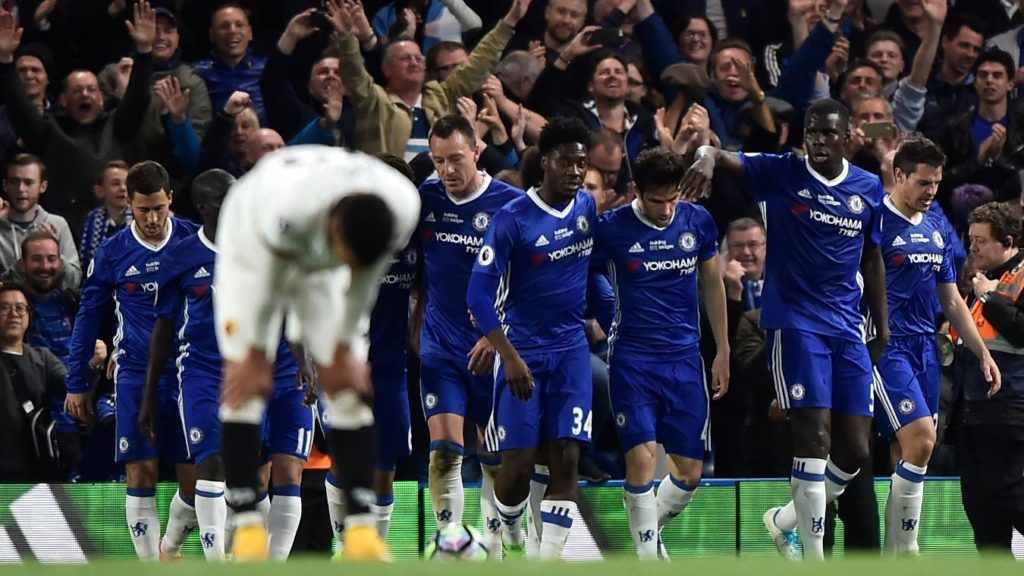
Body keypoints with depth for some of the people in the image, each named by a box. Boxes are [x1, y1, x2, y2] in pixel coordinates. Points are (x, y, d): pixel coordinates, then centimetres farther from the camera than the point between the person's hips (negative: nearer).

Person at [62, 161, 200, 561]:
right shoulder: (111, 254, 1)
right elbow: (88, 318, 9)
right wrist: (77, 384, 8)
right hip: (136, 376, 0)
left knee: (194, 479, 1)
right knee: (141, 476, -6)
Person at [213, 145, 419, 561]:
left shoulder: (403, 211, -32)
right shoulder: (288, 208, -45)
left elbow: (363, 284, -13)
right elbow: (267, 282, -27)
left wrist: (343, 352, -3)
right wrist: (256, 359, -14)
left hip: (319, 268, 4)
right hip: (253, 243, -4)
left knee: (349, 384, -5)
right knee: (244, 381, -13)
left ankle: (361, 527, -5)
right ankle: (247, 527, -11)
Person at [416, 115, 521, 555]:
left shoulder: (511, 204, -8)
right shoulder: (422, 200, 2)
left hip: (494, 349, -2)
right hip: (440, 348, 2)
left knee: (497, 460, 6)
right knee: (444, 451, -12)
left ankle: (495, 547, 20)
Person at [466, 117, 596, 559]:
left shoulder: (588, 208, 4)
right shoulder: (512, 218, -12)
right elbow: (479, 293, -14)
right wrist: (509, 356, -20)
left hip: (571, 350, 4)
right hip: (523, 351, -4)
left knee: (566, 458, -5)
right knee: (518, 464, -6)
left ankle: (549, 559, -3)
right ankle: (506, 531, 24)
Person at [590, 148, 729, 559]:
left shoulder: (699, 222, 2)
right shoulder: (611, 229, -8)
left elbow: (712, 285, 15)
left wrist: (723, 350, 16)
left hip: (685, 359, 3)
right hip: (632, 358, -3)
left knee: (690, 471, 3)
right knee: (641, 458, -16)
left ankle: (651, 530, 29)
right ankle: (647, 556, -6)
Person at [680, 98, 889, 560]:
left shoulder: (868, 189, 8)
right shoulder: (782, 173, -3)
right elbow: (723, 157, -17)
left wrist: (882, 328, 18)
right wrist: (707, 157, -41)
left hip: (847, 327, 5)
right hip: (794, 323, -5)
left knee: (854, 450, 3)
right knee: (815, 435, -14)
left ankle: (787, 519, 27)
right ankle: (813, 557, -9)